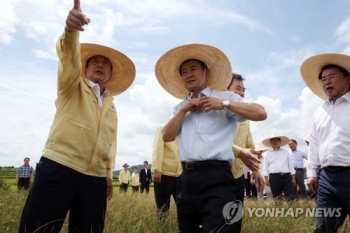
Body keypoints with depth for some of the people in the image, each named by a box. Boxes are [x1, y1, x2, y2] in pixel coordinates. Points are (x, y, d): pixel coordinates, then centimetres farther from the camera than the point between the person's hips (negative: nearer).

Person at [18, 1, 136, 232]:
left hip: (95, 179, 5)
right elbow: (70, 58, -12)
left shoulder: (111, 107, 22)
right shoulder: (73, 87, 9)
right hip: (57, 168, -4)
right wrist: (71, 30, -31)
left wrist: (108, 173, 15)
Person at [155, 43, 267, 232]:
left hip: (215, 177, -5)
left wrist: (225, 104, -11)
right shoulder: (180, 108, 19)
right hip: (187, 178, 6)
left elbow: (260, 114, -5)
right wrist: (183, 110, -2)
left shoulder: (225, 97, 5)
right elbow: (167, 137, 7)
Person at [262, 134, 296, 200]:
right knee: (276, 198, 3)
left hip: (286, 176, 1)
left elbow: (291, 165, 13)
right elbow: (265, 166, 7)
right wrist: (266, 178, -1)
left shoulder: (286, 152, 14)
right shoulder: (268, 153, 9)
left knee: (290, 196, -5)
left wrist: (293, 178, 8)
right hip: (274, 177, -1)